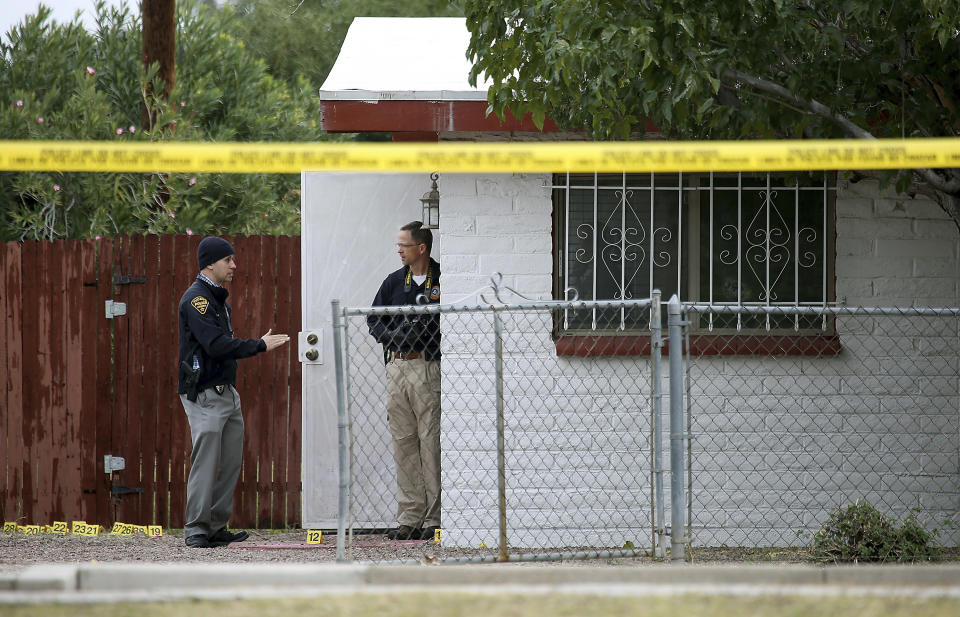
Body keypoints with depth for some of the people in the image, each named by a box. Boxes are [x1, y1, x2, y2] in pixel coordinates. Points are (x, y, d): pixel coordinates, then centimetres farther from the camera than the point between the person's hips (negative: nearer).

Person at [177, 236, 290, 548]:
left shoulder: (218, 298, 19)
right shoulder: (196, 298, -13)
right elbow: (216, 345, -22)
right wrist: (259, 345, -19)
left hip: (226, 392, 10)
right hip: (204, 394, -10)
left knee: (230, 464, 8)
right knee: (206, 463, -10)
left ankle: (218, 528, 12)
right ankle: (196, 530, -6)